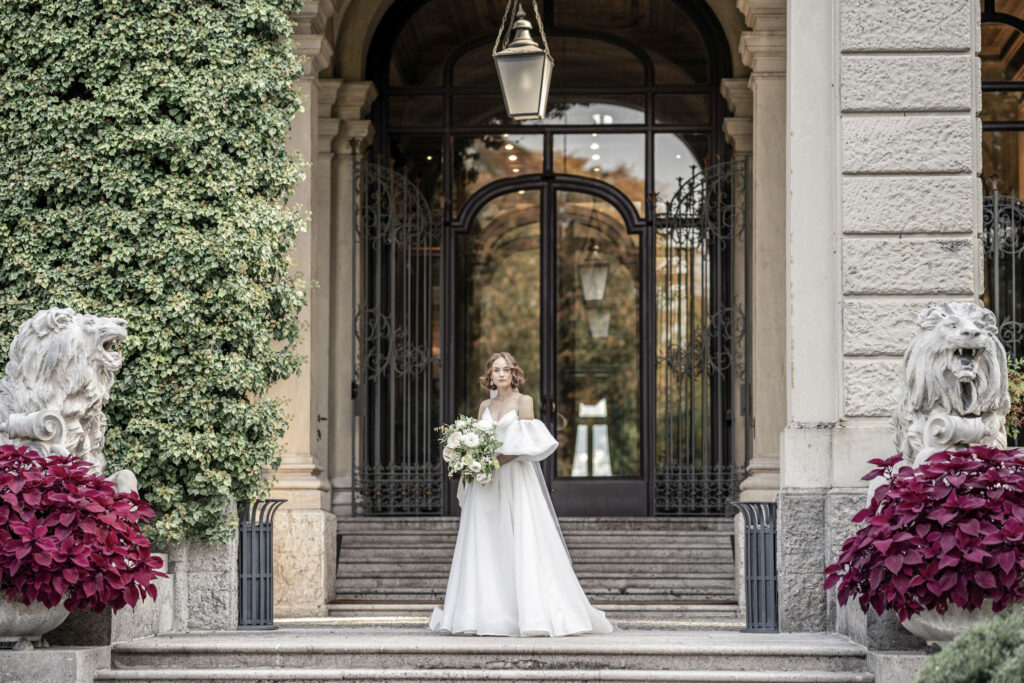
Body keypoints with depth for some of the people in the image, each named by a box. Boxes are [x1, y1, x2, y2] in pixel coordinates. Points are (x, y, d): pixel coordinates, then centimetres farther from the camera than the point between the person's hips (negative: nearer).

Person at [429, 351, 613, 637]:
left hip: (515, 480, -5)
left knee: (521, 545, -9)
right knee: (485, 547, 0)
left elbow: (525, 444, -7)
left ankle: (532, 615, -10)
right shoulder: (485, 406, 17)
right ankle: (488, 613, 1)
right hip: (486, 485, 5)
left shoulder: (523, 401, 2)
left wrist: (496, 460, -15)